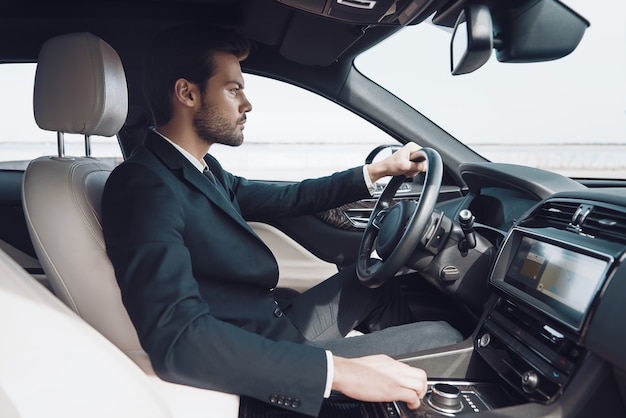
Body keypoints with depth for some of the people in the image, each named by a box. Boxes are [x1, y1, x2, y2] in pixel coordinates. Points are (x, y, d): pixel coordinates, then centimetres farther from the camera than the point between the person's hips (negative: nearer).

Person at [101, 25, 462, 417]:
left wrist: (377, 170, 12)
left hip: (274, 328, 9)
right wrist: (338, 370, -38)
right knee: (442, 338, -1)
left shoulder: (204, 169, 4)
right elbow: (178, 340, -35)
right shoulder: (144, 186, -24)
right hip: (261, 369, -9)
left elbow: (288, 197, 15)